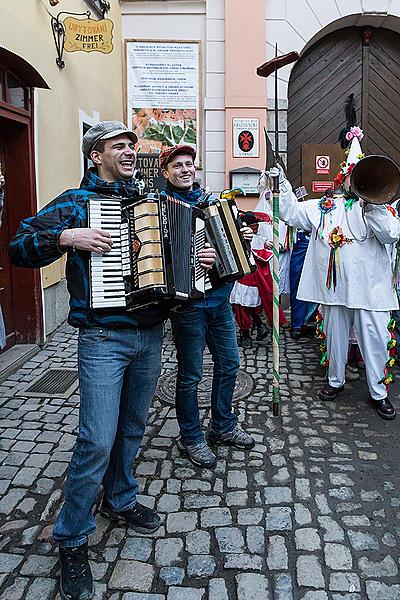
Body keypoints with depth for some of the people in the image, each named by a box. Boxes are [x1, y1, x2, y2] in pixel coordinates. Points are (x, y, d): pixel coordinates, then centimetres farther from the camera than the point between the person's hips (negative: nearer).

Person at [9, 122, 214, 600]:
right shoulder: (76, 202, -2)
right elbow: (19, 248, -7)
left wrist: (200, 259, 4)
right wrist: (66, 237, -22)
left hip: (150, 334, 6)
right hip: (103, 339, -6)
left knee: (132, 427, 18)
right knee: (98, 440, -8)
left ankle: (119, 500, 40)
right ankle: (72, 540, 12)